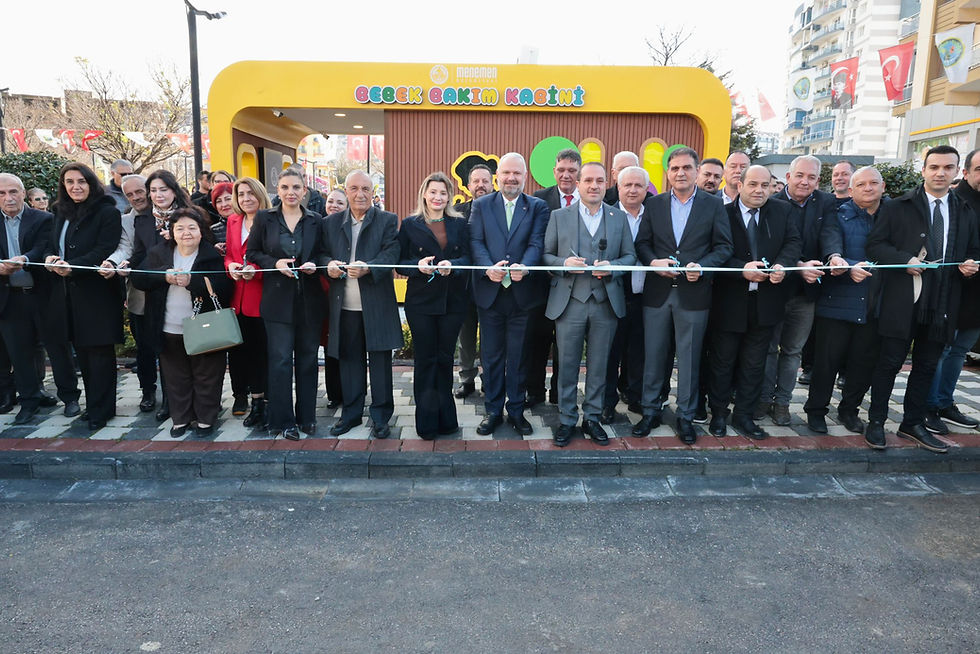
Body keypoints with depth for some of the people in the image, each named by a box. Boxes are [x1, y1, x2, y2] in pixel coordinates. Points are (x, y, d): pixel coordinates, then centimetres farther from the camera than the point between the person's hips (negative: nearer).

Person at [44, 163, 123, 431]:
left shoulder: (107, 212, -6)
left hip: (97, 293, -7)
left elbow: (105, 251, -15)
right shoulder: (61, 212, 15)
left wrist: (72, 266, -25)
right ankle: (93, 403, 23)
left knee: (99, 351, -1)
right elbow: (53, 245, 16)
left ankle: (100, 409, 7)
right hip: (67, 293, 7)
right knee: (82, 351, 12)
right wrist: (51, 258, -7)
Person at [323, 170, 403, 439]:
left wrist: (367, 268, -27)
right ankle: (351, 412, 25)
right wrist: (329, 264, -10)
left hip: (377, 303, -3)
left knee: (380, 360, 3)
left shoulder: (387, 220, 2)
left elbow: (391, 254, -9)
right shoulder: (332, 223, 12)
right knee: (349, 359, 11)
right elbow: (323, 253, 14)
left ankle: (381, 416, 15)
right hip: (344, 306, 3)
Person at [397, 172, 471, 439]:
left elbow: (467, 258, 1)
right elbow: (400, 263, 3)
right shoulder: (410, 224, 5)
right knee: (425, 359, 3)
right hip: (420, 300, -1)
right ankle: (427, 422, 11)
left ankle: (445, 419, 20)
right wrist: (418, 265, -17)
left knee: (445, 358, 8)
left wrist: (452, 264, -19)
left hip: (453, 300, 1)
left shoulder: (459, 224, 9)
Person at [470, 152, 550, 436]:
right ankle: (493, 410, 23)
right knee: (492, 356, 10)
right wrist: (488, 267, -23)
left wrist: (524, 266, -28)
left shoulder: (538, 207, 4)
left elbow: (537, 243, -8)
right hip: (490, 293, 1)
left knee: (518, 357, 9)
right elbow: (476, 242, -3)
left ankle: (516, 410, 23)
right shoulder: (481, 205, 6)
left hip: (522, 293, -1)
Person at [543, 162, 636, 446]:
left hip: (606, 302, 2)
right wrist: (564, 263, -16)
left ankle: (592, 418, 23)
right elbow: (545, 255, 4)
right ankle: (567, 420, 17)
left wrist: (612, 267, -12)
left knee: (599, 366, 9)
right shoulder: (559, 216, 4)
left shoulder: (619, 217, 9)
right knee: (568, 364, 4)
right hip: (570, 302, -1)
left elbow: (630, 256, 8)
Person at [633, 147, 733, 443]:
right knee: (653, 355, 8)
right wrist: (653, 261, -13)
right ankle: (650, 411, 22)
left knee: (689, 358, 6)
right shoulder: (655, 204, 8)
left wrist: (702, 266, -17)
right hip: (657, 292, 2)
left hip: (693, 293, -2)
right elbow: (642, 243, 7)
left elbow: (724, 246, 0)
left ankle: (685, 416, 20)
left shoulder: (713, 205, 3)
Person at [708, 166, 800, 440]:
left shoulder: (781, 210, 6)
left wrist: (782, 265, -18)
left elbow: (793, 242, 1)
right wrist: (742, 269, -24)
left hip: (765, 301, 4)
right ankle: (718, 414, 24)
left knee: (754, 364, 12)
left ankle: (743, 416, 25)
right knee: (722, 361, 9)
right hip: (729, 301, -3)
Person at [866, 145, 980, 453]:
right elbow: (875, 244, -5)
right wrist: (905, 260, -18)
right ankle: (876, 421, 14)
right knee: (890, 362, 2)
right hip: (903, 301, -4)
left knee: (926, 366, 13)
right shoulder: (898, 208, 0)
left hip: (942, 305, 5)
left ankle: (912, 424, 26)